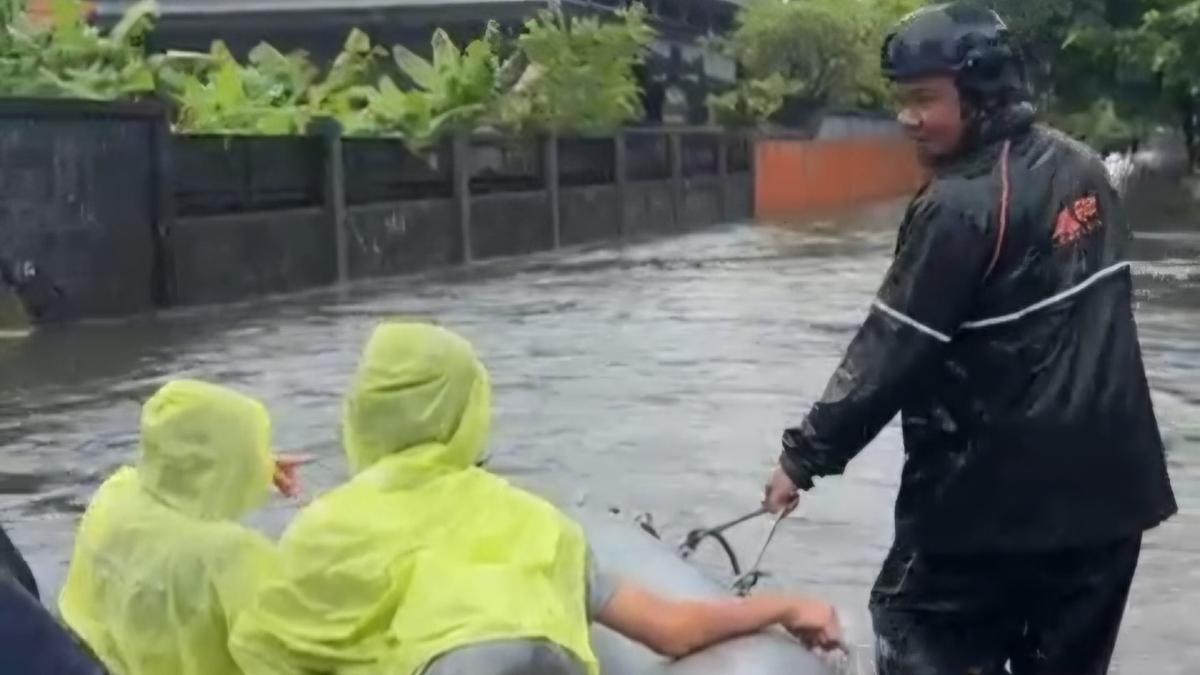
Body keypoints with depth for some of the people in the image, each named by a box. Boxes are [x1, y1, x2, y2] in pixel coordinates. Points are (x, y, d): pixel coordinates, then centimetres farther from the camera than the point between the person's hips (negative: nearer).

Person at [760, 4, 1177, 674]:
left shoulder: (962, 206, -19)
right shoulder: (1085, 170, 5)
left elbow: (892, 351, -17)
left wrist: (806, 454, -9)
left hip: (995, 484, -7)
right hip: (1108, 475, 8)